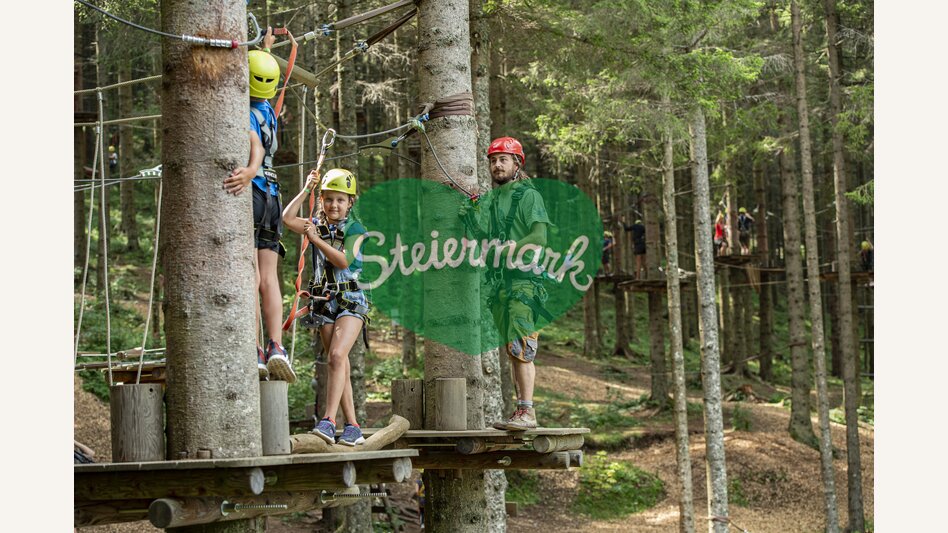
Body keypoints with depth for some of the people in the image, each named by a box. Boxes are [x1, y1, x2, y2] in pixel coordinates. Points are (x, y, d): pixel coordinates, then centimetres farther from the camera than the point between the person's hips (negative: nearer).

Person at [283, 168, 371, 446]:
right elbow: (287, 218, -5)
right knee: (340, 365, 4)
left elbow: (343, 260, -15)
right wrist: (307, 189, -6)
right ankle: (353, 428, 7)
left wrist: (316, 239, -12)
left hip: (351, 300, -5)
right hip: (324, 300, 5)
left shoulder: (354, 229, -2)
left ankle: (328, 420, -27)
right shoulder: (317, 225, 10)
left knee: (337, 356, -22)